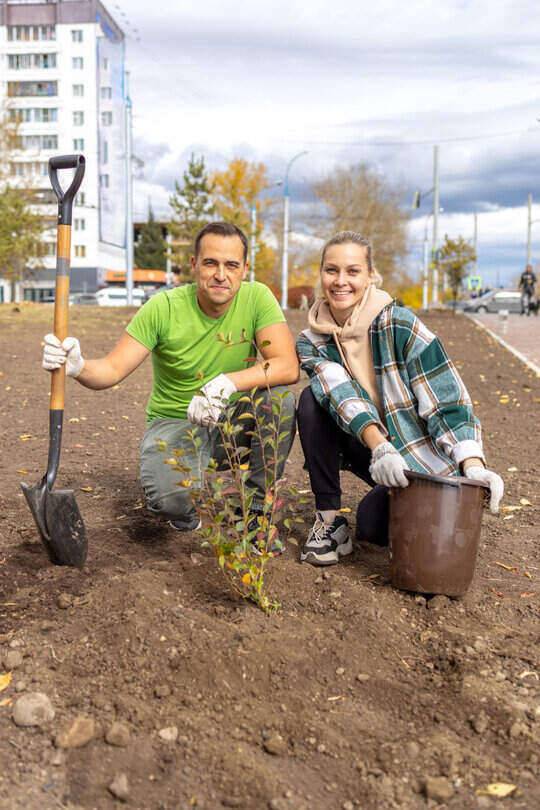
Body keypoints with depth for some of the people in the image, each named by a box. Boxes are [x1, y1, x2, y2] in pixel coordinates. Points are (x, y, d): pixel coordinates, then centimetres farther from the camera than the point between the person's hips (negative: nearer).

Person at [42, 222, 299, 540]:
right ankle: (188, 509, 11)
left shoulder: (256, 297, -11)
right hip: (175, 422, -2)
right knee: (172, 497, -31)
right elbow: (114, 369, -14)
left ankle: (258, 507, -7)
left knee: (279, 397, -29)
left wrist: (227, 382, -37)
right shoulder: (163, 308, -13)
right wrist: (78, 367, -37)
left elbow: (288, 366, -22)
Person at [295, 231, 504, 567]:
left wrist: (472, 466, -32)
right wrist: (379, 448, -41)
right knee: (312, 400, -21)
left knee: (373, 524, -27)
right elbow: (341, 395, -23)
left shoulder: (400, 325, -16)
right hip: (373, 452, 3)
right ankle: (329, 518, -14)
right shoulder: (311, 343, -4)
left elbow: (448, 399, -19)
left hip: (425, 458, -3)